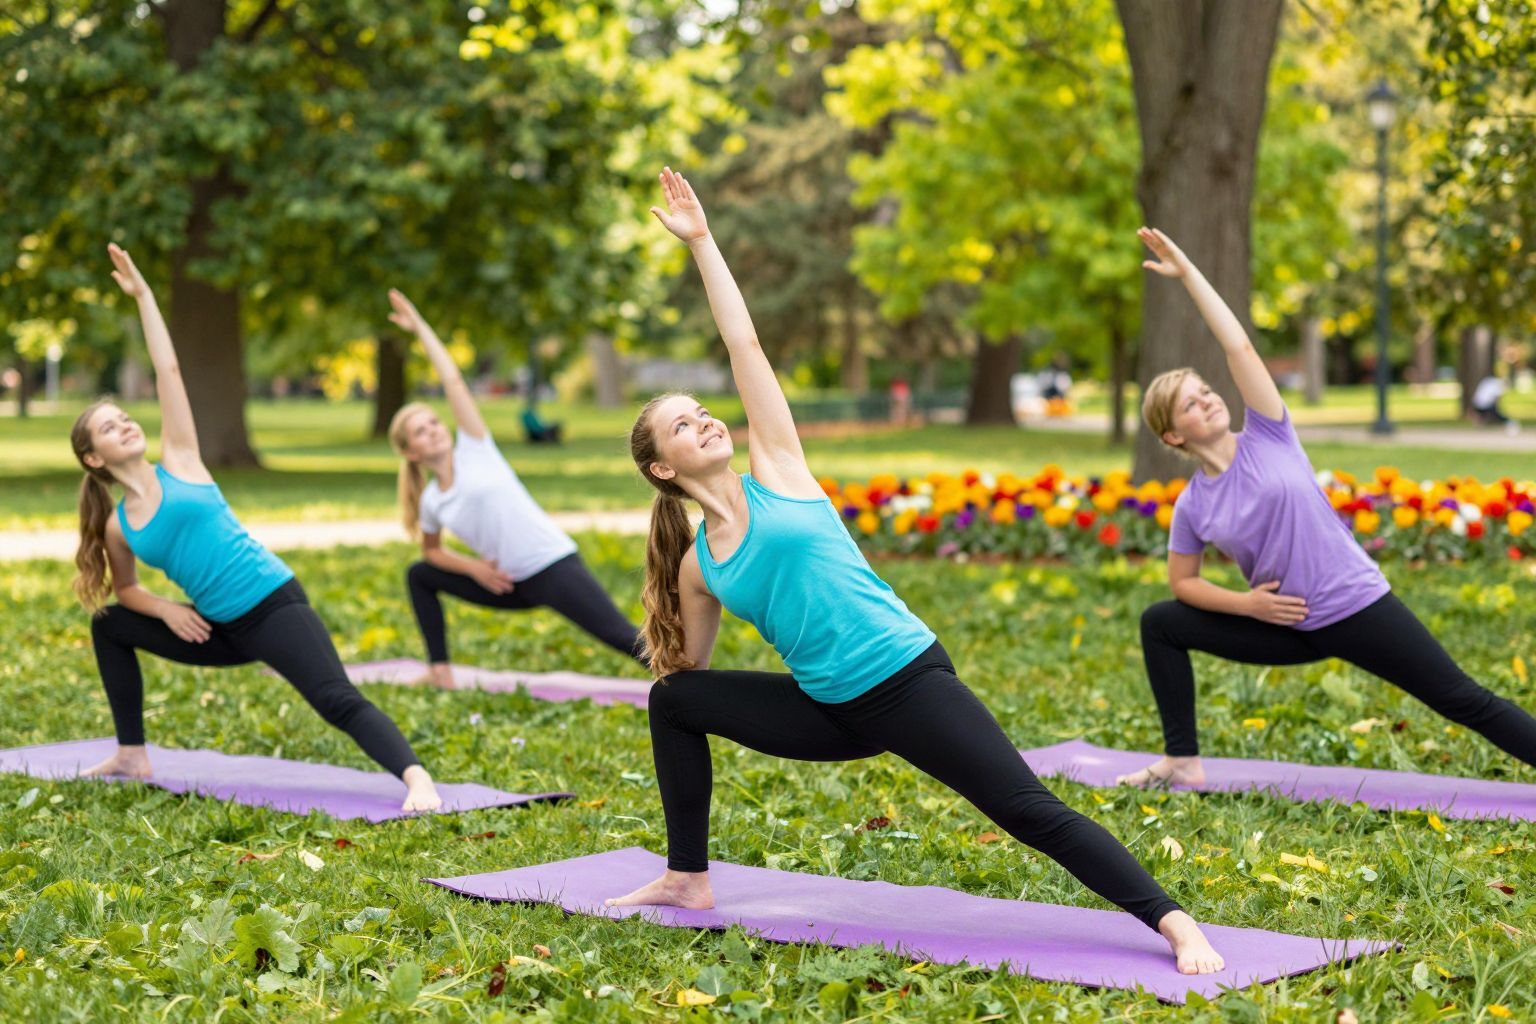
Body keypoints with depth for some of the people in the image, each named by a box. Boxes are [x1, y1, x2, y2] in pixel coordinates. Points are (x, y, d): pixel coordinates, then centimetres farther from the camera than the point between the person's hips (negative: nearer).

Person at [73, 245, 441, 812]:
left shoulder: (178, 461, 0)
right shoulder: (116, 526, 9)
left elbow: (168, 372, 0)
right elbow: (125, 589, 24)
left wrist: (142, 295, 0)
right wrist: (166, 609, 3)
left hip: (274, 605, -6)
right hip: (220, 631, 6)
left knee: (338, 701, -24)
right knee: (108, 624, 16)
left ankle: (417, 779, -38)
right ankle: (133, 755, 23)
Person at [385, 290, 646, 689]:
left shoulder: (474, 450, -2)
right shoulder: (431, 502, 8)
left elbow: (453, 380, -4)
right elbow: (432, 551, 24)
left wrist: (420, 327, 2)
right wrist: (473, 568, 5)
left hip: (554, 566, -6)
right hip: (509, 585, 6)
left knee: (623, 638, -17)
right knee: (418, 575, 11)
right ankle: (441, 671, 14)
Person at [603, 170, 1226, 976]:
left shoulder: (775, 471, 0)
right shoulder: (697, 566, 9)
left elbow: (744, 345, -1)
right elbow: (689, 667, 24)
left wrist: (701, 241, -1)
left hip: (908, 681, -5)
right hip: (833, 713, 5)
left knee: (1031, 813, -16)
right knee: (673, 701, 9)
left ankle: (1174, 924, -16)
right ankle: (689, 880, 19)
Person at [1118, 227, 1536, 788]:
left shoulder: (1267, 439, -5)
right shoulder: (1192, 506, 0)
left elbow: (1238, 347, -11)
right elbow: (1182, 582, 10)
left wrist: (1187, 271, -11)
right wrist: (1246, 603, -7)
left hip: (1358, 605, -3)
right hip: (1290, 626, 3)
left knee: (1465, 702, -5)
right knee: (1159, 623, -1)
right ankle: (1183, 761, 5)